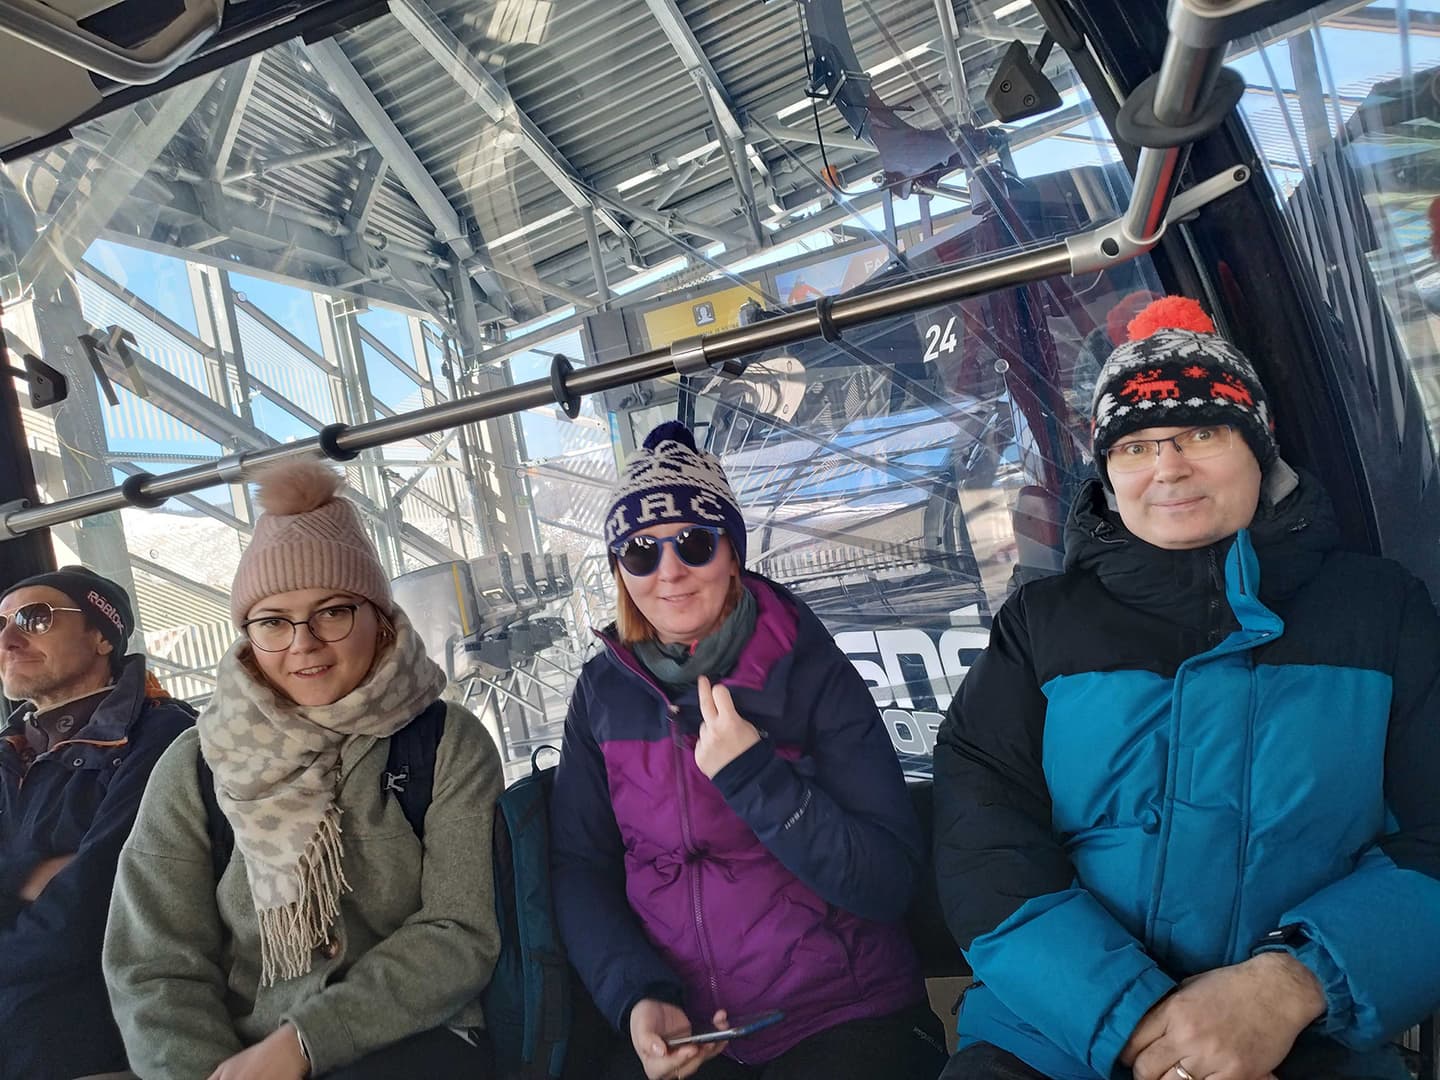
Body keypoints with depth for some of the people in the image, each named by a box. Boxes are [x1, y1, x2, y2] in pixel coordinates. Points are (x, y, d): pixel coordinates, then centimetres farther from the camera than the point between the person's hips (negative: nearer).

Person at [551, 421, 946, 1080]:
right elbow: (578, 870, 4)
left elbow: (889, 884, -11)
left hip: (844, 1022, -2)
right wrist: (637, 997, -11)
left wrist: (752, 775, -21)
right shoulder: (603, 693, 3)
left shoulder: (811, 672, -6)